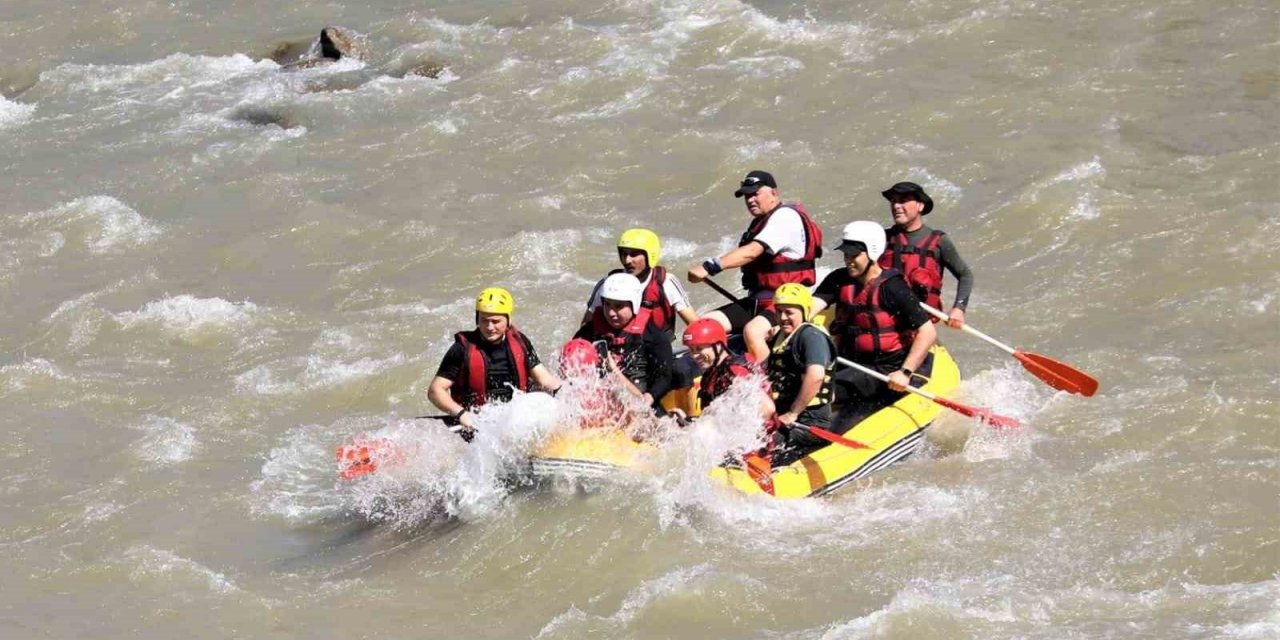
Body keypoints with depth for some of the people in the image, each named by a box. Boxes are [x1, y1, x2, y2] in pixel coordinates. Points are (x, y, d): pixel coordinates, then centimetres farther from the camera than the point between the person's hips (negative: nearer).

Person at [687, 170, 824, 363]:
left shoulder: (786, 217, -12)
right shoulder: (760, 222, 21)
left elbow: (752, 252, -24)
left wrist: (710, 267, -31)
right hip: (757, 301, 10)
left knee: (752, 331, -36)